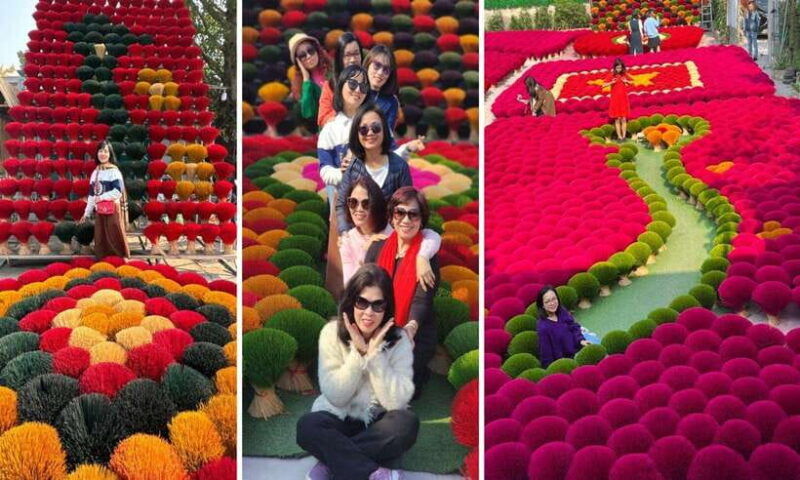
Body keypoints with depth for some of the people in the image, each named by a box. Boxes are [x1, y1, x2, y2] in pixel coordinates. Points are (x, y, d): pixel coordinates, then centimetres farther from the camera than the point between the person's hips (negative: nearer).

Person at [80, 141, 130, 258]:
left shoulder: (114, 171, -7)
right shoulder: (95, 172, 13)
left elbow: (118, 191, -16)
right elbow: (91, 194, 16)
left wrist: (101, 197, -14)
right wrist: (87, 213, 16)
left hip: (113, 209, -6)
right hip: (99, 210, 6)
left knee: (115, 237, -5)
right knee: (100, 239, 8)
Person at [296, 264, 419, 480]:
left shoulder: (399, 340, -8)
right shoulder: (332, 333, -8)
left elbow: (397, 402, -18)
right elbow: (335, 397, -14)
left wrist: (375, 354, -22)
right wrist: (358, 353, -22)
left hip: (377, 425, 1)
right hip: (338, 420, 0)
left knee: (407, 424, -31)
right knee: (308, 425, -31)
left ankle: (330, 462, -21)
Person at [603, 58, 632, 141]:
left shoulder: (625, 75, 2)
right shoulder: (612, 76, -4)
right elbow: (604, 85, -5)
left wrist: (626, 81, -5)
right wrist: (611, 82, -19)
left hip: (624, 99, 2)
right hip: (615, 99, -2)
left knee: (624, 118, 1)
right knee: (617, 119, -1)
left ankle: (624, 136, 3)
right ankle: (619, 136, 0)